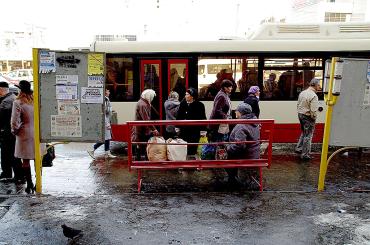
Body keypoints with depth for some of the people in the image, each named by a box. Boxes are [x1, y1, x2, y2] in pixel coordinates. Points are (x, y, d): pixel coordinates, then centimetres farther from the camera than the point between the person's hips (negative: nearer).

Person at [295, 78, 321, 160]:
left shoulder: (302, 92, 7)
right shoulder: (313, 96, -20)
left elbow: (298, 105, 14)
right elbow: (313, 110, -23)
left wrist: (300, 113, 15)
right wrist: (314, 118, -6)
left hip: (300, 115, 8)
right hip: (308, 117, -8)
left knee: (304, 133, 25)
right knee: (308, 136, 2)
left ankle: (299, 148, 28)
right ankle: (305, 155, 9)